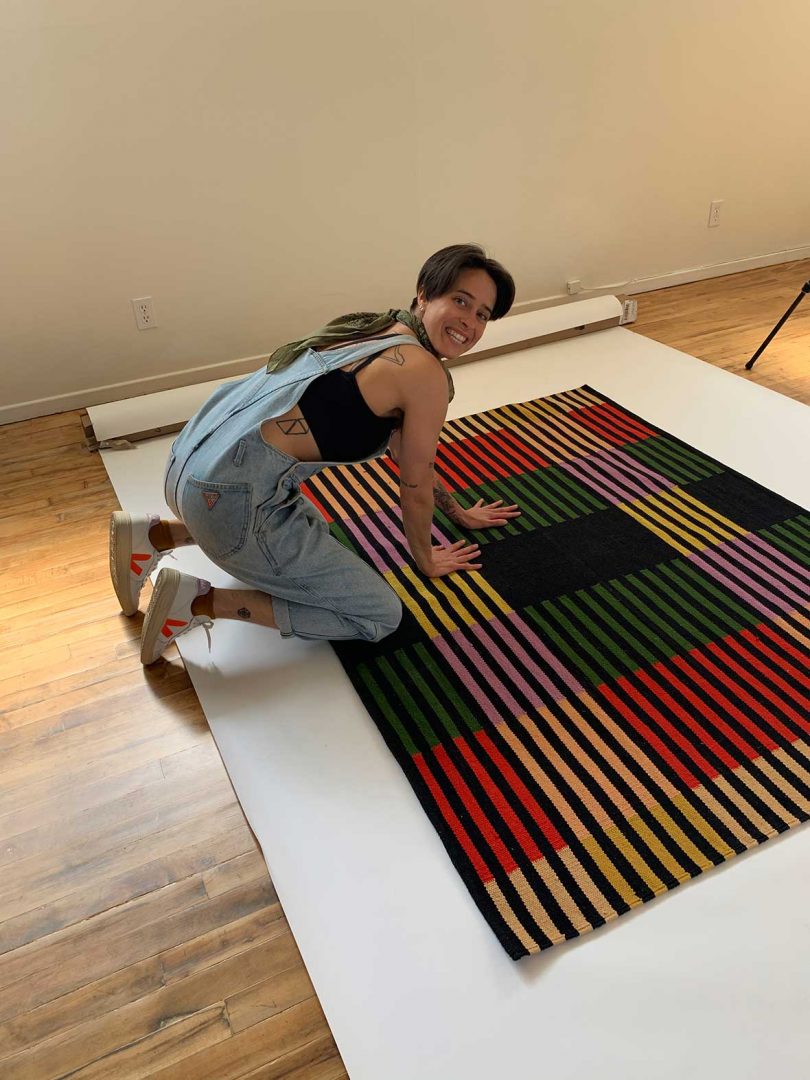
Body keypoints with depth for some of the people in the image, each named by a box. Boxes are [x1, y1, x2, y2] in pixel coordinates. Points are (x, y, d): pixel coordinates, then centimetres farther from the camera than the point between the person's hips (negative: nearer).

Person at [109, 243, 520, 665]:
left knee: (306, 527, 40)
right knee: (381, 616, 4)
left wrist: (460, 513, 40)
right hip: (232, 497, -9)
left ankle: (155, 534, 22)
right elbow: (415, 487, 3)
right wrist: (426, 560, 21)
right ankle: (201, 602, -2)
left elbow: (406, 454, 30)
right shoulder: (425, 374, -9)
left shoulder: (375, 330, 19)